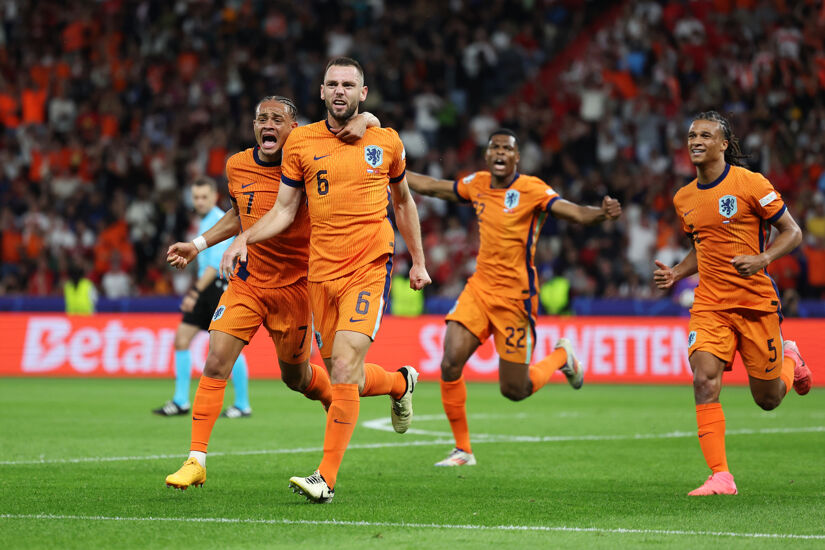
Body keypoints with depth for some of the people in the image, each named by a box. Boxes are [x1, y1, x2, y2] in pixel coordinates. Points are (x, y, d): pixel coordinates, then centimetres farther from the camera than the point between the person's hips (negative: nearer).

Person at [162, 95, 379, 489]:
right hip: (246, 281, 3)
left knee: (295, 376, 11)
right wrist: (198, 245, 14)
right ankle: (196, 460, -7)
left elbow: (371, 118, -4)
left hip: (295, 286, -3)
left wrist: (362, 122, -27)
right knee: (215, 363, -11)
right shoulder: (237, 167, 0)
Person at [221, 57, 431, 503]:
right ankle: (401, 382, 43)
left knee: (344, 369, -18)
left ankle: (326, 478, -14)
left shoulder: (386, 141, 6)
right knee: (345, 379, 8)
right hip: (322, 270, 3)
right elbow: (284, 210, 8)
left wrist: (418, 260, 22)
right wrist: (244, 238, -8)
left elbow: (403, 201, 21)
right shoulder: (301, 142, 5)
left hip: (369, 266, -3)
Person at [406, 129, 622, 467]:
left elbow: (574, 212, -23)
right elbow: (432, 187, 19)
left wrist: (602, 213, -44)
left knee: (514, 390, 0)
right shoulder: (477, 185, 5)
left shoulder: (531, 189, -11)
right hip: (479, 287, 5)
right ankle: (462, 450, 4)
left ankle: (562, 356, 31)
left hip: (515, 296, -5)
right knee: (450, 364, -11)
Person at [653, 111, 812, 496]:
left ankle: (790, 360, 42)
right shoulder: (684, 198, 9)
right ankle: (720, 477, -18)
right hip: (710, 304, 4)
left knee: (768, 399, 5)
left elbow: (792, 232, -5)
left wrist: (762, 259, -22)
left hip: (756, 301, -3)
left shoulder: (750, 183, -9)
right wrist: (676, 273, 6)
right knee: (705, 380, -19)